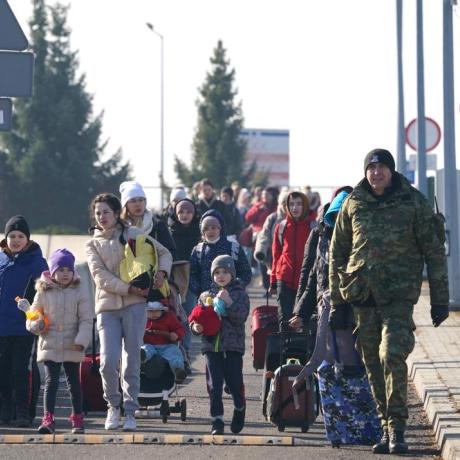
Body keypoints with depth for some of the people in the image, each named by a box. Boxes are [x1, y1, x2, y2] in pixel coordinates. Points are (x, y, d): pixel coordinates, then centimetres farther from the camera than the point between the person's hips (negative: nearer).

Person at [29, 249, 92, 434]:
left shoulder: (79, 293, -1)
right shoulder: (43, 293, 1)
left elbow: (86, 320, -3)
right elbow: (32, 319, 8)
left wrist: (81, 341, -14)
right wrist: (36, 325, -15)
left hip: (72, 348, 1)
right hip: (49, 346, -1)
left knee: (74, 382, 10)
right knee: (51, 381, -10)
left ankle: (77, 419, 20)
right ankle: (48, 419, -15)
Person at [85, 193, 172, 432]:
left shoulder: (133, 234, 10)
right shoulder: (92, 245, 11)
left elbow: (164, 252, 19)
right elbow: (101, 277, -3)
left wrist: (161, 272, -1)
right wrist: (130, 288, -14)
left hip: (134, 305, 0)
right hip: (107, 306, 0)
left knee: (132, 360, -2)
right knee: (108, 360, -12)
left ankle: (130, 411, 6)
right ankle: (113, 405, 10)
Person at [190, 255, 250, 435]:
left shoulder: (239, 294, 3)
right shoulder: (206, 295, 11)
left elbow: (241, 317, -11)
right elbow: (197, 317, 15)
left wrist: (229, 302, -21)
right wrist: (195, 326, -6)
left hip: (232, 347, -2)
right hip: (211, 345, 2)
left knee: (235, 383, 0)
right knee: (214, 385, -4)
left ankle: (240, 409, 29)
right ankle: (217, 420, 1)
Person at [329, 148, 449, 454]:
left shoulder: (413, 202, 0)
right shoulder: (353, 204, 9)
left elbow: (434, 251, 3)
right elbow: (338, 254, 15)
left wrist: (440, 300, 1)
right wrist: (337, 301, 12)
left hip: (399, 294, -4)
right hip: (362, 296, 4)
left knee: (392, 356, -19)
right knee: (373, 364, 5)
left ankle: (396, 428, -14)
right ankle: (388, 427, 15)